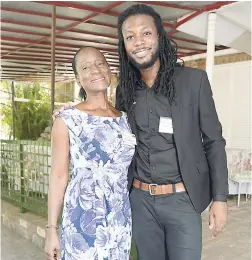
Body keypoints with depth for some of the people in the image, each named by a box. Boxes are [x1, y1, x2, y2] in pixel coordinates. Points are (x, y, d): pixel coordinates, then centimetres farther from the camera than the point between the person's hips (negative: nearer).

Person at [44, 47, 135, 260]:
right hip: (83, 219, -4)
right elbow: (59, 176, -6)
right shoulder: (67, 120, -6)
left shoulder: (125, 118, 6)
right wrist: (52, 228, -6)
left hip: (121, 219, 4)